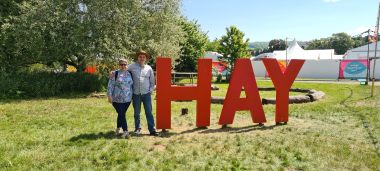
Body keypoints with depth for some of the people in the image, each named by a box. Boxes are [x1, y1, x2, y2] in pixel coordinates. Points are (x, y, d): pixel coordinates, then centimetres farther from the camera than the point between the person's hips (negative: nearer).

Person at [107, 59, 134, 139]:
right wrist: (109, 95, -12)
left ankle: (118, 129, 27)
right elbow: (110, 85, -5)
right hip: (117, 99, -4)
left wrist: (133, 95, 15)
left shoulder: (130, 74, 8)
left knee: (121, 114, 13)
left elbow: (132, 85, 16)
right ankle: (125, 131, -5)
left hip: (127, 99, 4)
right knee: (121, 114, -7)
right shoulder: (115, 73, -4)